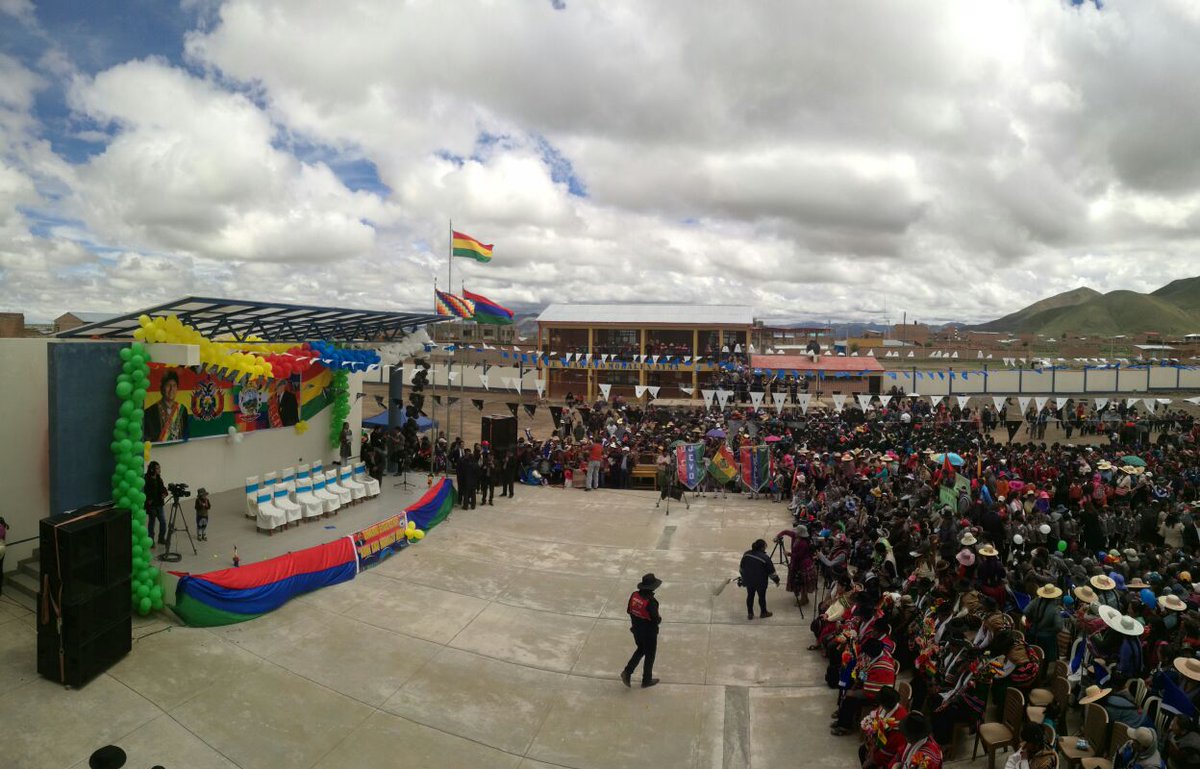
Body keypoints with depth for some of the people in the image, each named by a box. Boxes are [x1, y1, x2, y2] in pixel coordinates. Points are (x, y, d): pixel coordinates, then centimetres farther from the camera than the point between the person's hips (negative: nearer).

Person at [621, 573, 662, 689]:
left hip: (636, 630, 6)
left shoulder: (634, 595, -11)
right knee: (649, 655, 16)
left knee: (641, 650, 28)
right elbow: (656, 620, -25)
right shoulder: (651, 602, -31)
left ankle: (627, 672, 19)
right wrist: (660, 618, -3)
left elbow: (628, 610, 1)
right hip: (649, 633, -6)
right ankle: (646, 681, 32)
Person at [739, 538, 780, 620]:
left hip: (748, 581, 4)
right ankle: (763, 613, 35)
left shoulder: (746, 554, -5)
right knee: (762, 596, 16)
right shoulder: (765, 558, -21)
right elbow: (771, 572, -12)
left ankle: (750, 613, 28)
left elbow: (741, 568, 6)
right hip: (760, 583, -4)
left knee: (750, 596, 19)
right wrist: (776, 580, 4)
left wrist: (742, 577, 21)